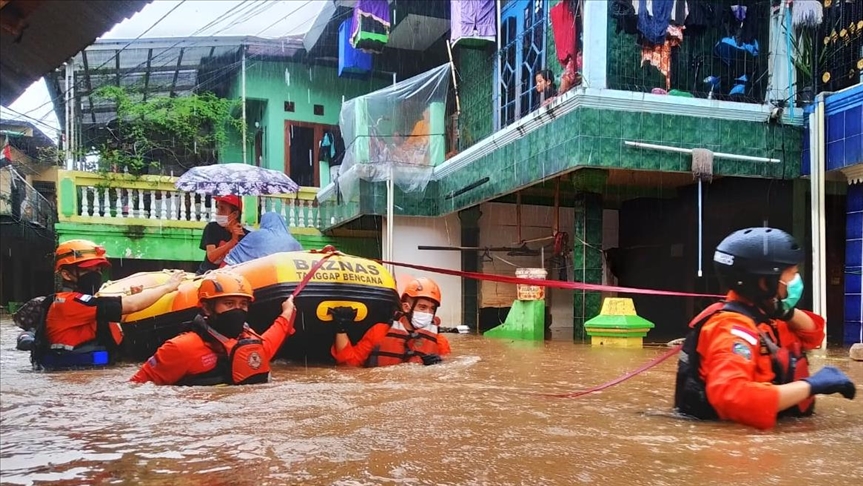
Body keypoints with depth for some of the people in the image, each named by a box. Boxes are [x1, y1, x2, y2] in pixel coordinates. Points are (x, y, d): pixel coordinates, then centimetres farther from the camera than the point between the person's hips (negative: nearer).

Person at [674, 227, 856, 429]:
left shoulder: (762, 314, 6)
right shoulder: (733, 327, -21)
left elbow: (812, 334, 21)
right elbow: (730, 397, -36)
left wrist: (787, 312, 0)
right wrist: (812, 385, -27)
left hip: (769, 430, 8)